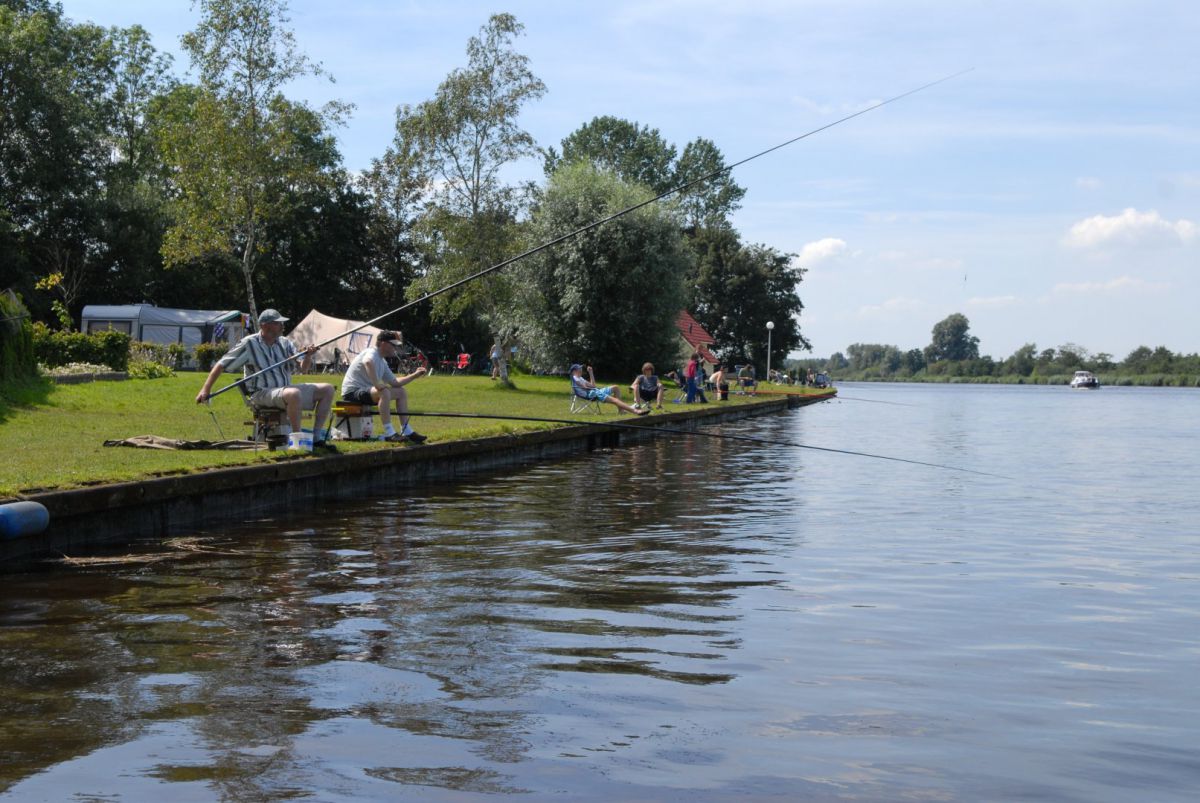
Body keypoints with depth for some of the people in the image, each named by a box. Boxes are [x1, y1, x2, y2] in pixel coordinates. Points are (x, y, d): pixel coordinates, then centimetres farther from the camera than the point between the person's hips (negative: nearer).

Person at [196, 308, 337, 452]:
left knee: (327, 389, -5)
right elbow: (221, 365, -4)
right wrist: (206, 389, -11)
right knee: (293, 394, -38)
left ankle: (317, 439, -8)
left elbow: (303, 369, 10)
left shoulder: (284, 343, 10)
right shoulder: (249, 344, -6)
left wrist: (307, 356, -12)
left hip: (285, 389, 7)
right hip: (262, 394, -7)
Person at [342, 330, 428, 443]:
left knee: (401, 392, 10)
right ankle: (389, 433, -34)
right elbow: (367, 362, -43)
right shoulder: (372, 353, -15)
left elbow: (394, 383, 20)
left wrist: (415, 375, 17)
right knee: (384, 392, -36)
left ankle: (406, 431, 8)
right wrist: (377, 384, -41)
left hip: (366, 390, 11)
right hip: (353, 391, -11)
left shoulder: (382, 361, 15)